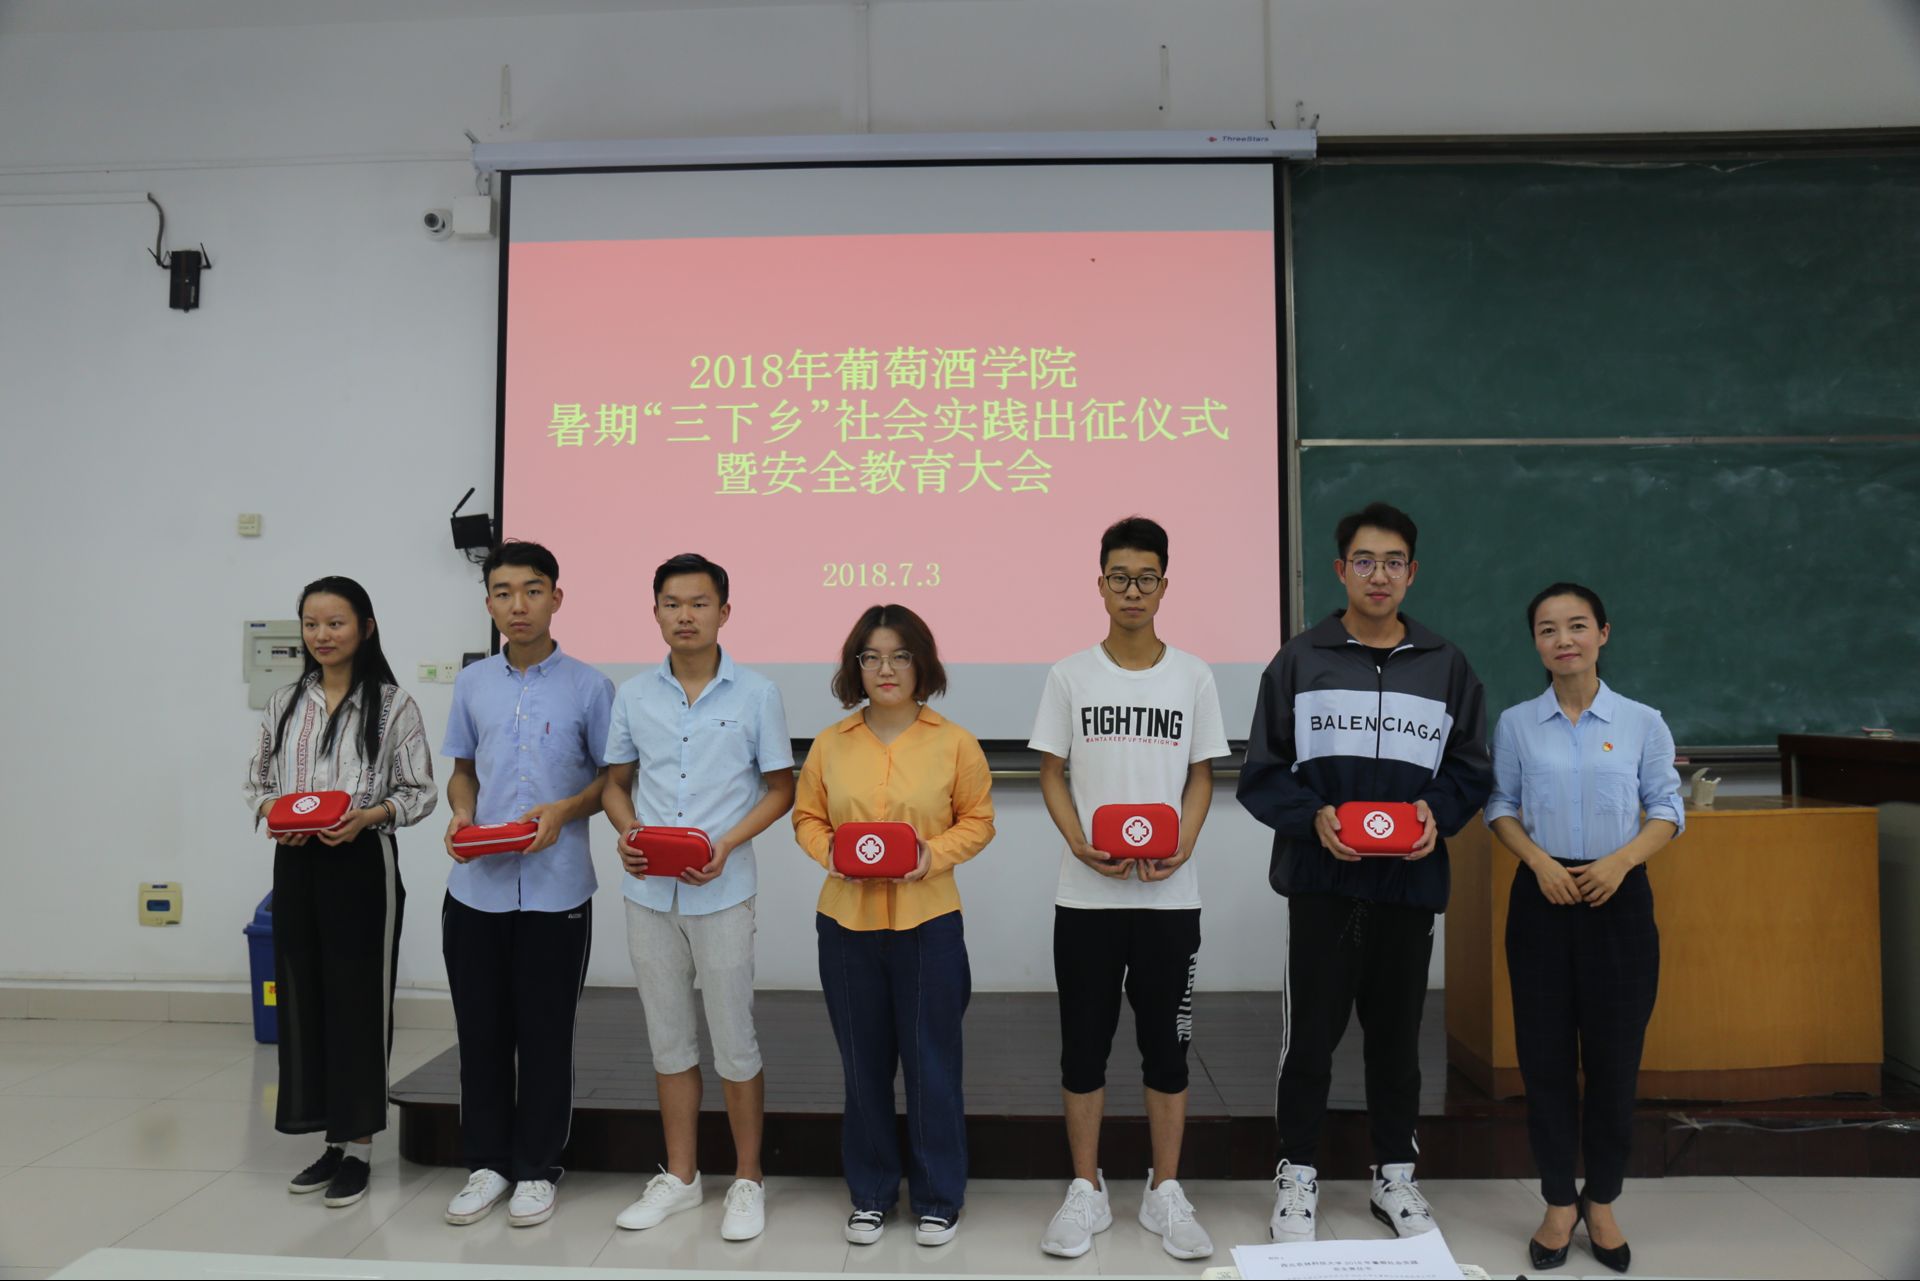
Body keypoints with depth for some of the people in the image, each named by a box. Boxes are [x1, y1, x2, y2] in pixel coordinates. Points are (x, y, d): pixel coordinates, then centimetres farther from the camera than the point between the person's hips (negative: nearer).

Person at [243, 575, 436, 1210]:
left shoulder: (392, 703, -4)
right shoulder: (284, 703, 10)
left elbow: (420, 792, -4)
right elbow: (257, 781, 14)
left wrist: (368, 816, -20)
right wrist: (270, 812, -7)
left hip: (362, 865, -5)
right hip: (295, 864, 5)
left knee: (359, 1000, 1)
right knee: (303, 997, 10)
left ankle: (357, 1147, 13)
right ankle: (329, 1140, 23)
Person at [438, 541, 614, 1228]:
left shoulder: (588, 686, -2)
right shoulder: (472, 684, 8)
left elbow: (614, 777, 3)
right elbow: (462, 770, 17)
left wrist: (565, 811, -14)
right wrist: (461, 813, -4)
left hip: (555, 890, -3)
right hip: (477, 885, 3)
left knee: (545, 1034, 6)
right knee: (481, 1030, 11)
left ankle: (536, 1169, 21)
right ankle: (487, 1164, 27)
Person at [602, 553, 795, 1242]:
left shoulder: (756, 694, -3)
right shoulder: (633, 695, 5)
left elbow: (779, 789, 0)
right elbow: (617, 784, 14)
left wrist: (726, 845, -14)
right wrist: (627, 831, -8)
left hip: (722, 893, -3)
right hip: (648, 893, 3)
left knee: (734, 1041, 3)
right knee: (669, 1038, 14)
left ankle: (748, 1180, 20)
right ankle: (680, 1176, 29)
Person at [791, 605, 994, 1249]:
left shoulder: (954, 743, -2)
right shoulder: (830, 745, 3)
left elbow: (977, 821, 2)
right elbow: (807, 818, 10)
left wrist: (934, 853, -15)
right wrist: (831, 852, -10)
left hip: (928, 921, -2)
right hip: (847, 922, 2)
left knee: (932, 1062, 6)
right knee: (863, 1062, 12)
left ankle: (938, 1197, 24)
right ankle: (870, 1193, 29)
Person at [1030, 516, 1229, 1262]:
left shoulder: (1193, 676, 3)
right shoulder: (1070, 675, 2)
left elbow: (1201, 776, 5)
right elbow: (1051, 774, 3)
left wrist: (1182, 847, -12)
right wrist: (1080, 844, -14)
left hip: (1170, 895, 0)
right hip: (1085, 894, 0)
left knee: (1166, 1045, 9)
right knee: (1084, 1045, 7)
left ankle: (1164, 1194, 23)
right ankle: (1087, 1192, 22)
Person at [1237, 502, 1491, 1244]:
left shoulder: (1447, 667, 8)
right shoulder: (1299, 661, 1)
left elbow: (1471, 768, 9)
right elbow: (1263, 773, 0)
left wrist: (1437, 813, -10)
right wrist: (1312, 816, -17)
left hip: (1410, 882, 2)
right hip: (1320, 881, -2)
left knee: (1397, 1035, 13)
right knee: (1311, 1034, 5)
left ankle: (1395, 1175, 29)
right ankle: (1298, 1173, 21)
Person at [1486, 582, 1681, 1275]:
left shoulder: (1642, 722, -1)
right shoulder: (1515, 723, 1)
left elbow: (1667, 809, 4)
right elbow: (1502, 807, 6)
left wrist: (1620, 861, -13)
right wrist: (1539, 861, -11)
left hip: (1618, 899, 0)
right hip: (1543, 896, 1)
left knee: (1614, 1056, 5)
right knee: (1545, 1056, 5)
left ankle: (1601, 1204, 24)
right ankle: (1559, 1203, 21)